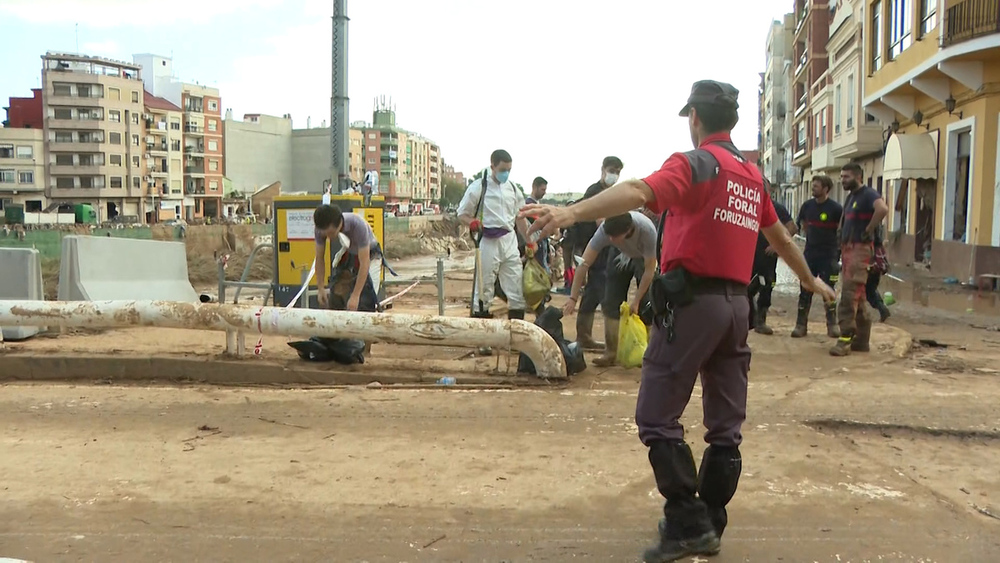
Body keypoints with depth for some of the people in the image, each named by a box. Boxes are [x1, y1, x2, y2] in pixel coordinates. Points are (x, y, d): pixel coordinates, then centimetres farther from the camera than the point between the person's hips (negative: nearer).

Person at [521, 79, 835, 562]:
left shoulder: (694, 163, -7)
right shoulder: (752, 176, 17)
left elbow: (639, 192, -27)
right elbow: (780, 238, 29)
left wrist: (571, 212, -40)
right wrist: (810, 281, 46)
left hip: (691, 302, -8)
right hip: (737, 304, 8)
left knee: (657, 417, 0)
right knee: (726, 427, 12)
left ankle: (687, 523, -1)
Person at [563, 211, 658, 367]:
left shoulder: (647, 230, -40)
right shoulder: (605, 229, -34)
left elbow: (649, 269, -29)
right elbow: (584, 264, -32)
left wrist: (636, 301, -27)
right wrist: (573, 298, -36)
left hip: (646, 260, -3)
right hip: (623, 258, 3)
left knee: (647, 305, -14)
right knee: (611, 303, -7)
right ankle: (610, 352, 0)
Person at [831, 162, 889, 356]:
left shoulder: (868, 194, -11)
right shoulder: (850, 196, 18)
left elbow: (883, 209, -31)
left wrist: (869, 230, -21)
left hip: (860, 249, -10)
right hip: (848, 248, 10)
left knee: (849, 295, -13)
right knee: (857, 297, 12)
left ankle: (846, 339, -12)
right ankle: (861, 340, 18)